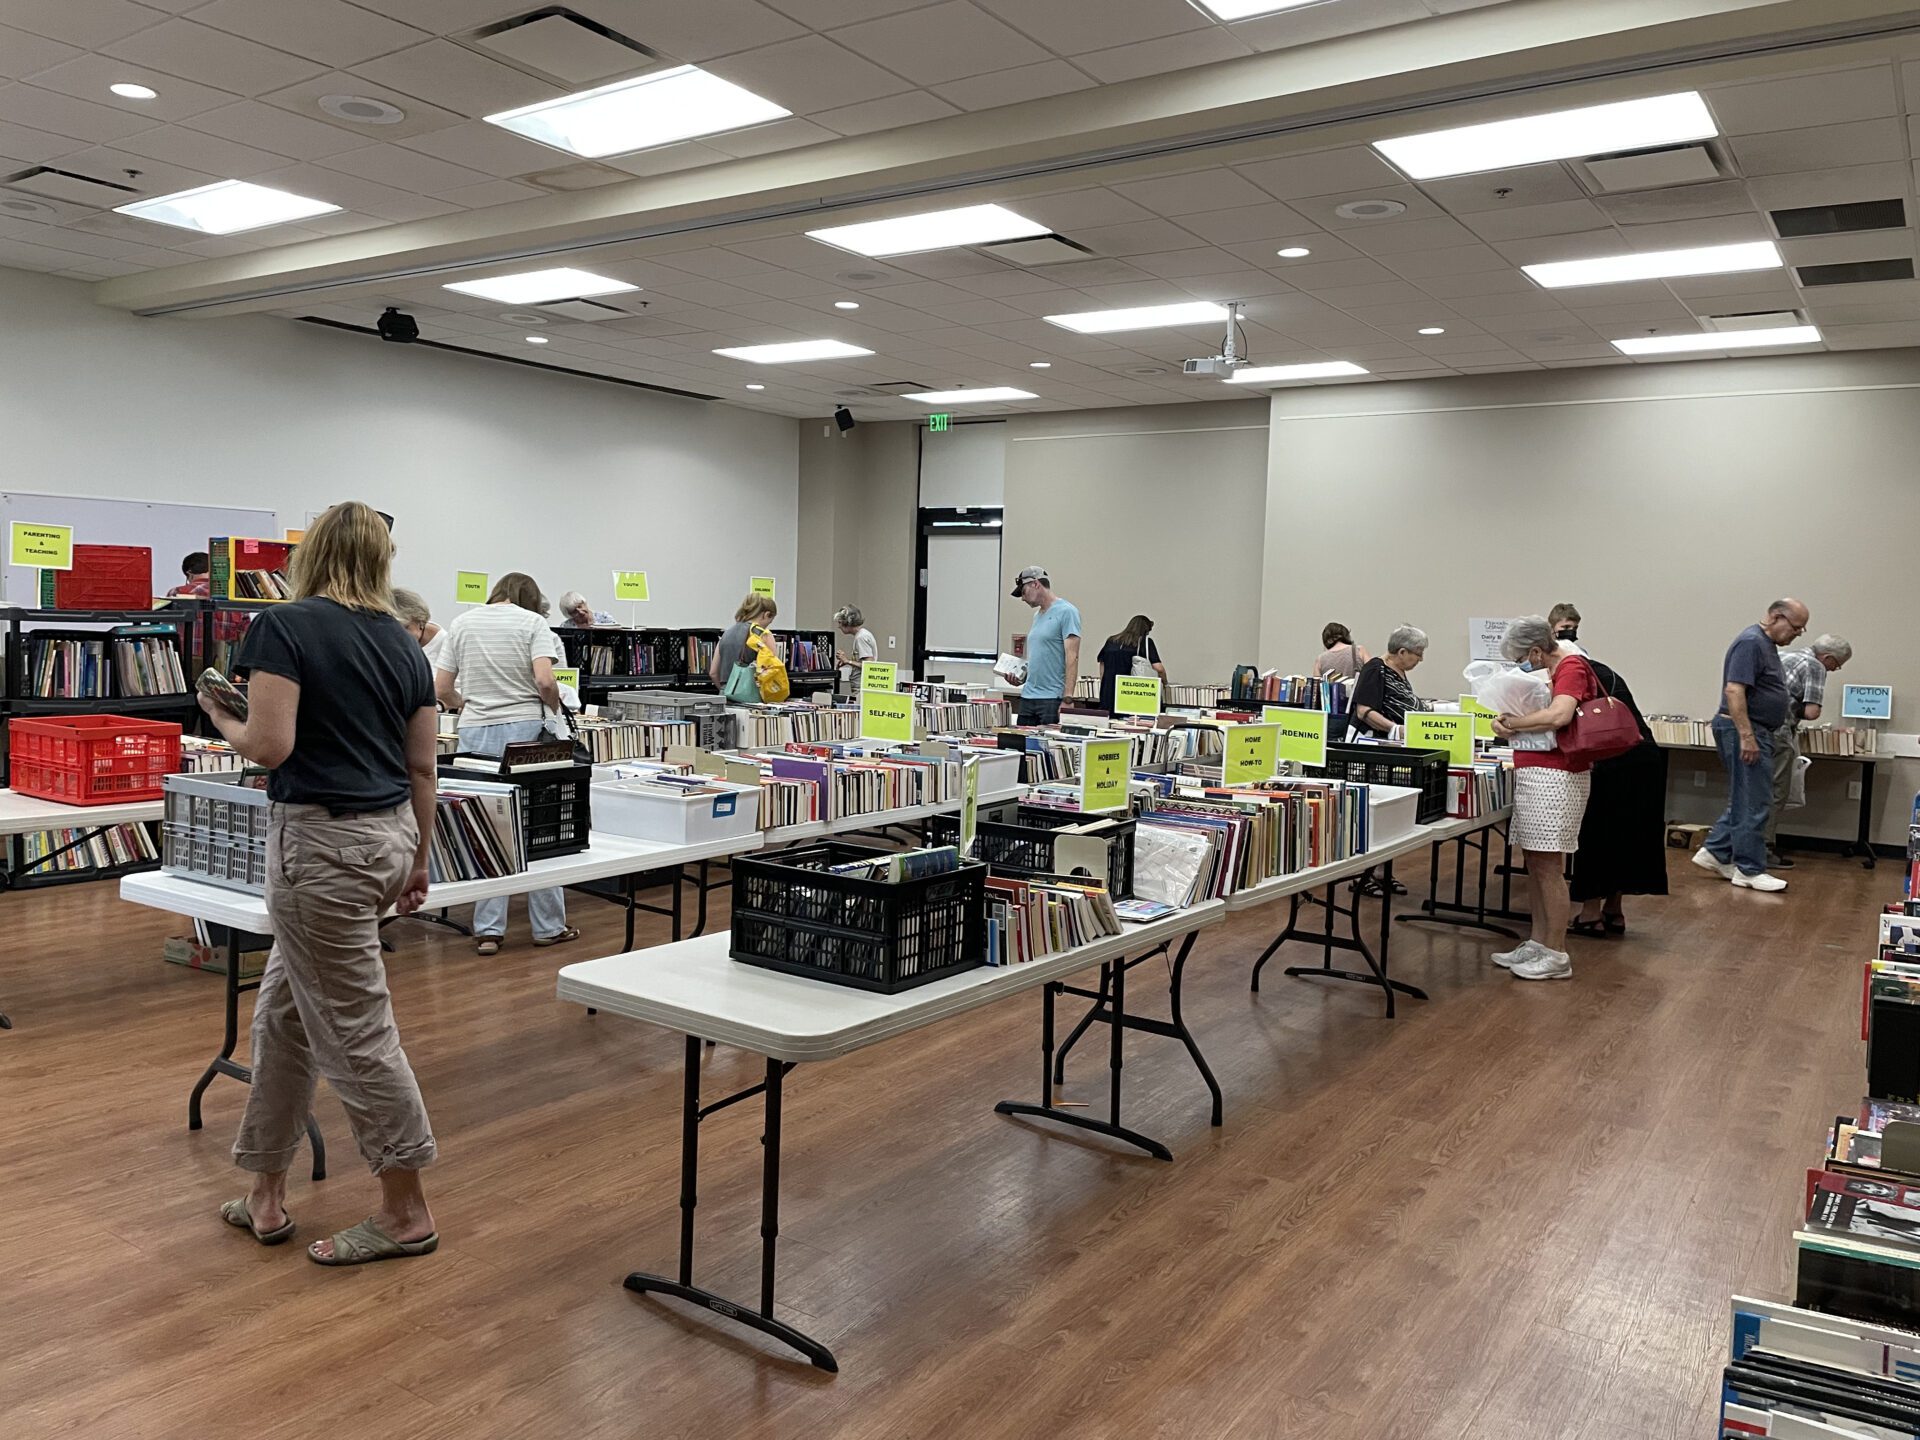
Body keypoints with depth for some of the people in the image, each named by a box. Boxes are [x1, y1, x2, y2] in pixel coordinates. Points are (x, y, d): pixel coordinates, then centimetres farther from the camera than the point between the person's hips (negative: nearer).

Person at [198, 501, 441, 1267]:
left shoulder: (285, 625, -10)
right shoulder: (404, 644, 9)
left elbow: (271, 746, -17)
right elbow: (421, 766, 11)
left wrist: (224, 721, 4)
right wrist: (419, 858, 20)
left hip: (322, 842, -7)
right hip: (387, 834, 8)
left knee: (353, 1029, 2)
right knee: (283, 1012, 19)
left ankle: (406, 1212, 12)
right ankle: (265, 1193, 29)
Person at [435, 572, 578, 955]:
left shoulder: (462, 624, 11)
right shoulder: (532, 622, 0)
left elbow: (441, 688, 9)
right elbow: (544, 681, -14)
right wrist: (555, 707, 6)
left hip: (475, 734, 3)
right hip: (524, 729, -3)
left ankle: (488, 929, 7)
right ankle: (548, 926, 11)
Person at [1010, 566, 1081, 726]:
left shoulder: (1066, 612, -8)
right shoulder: (1038, 614, 18)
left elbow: (1072, 657, -15)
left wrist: (1067, 699, -21)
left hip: (1052, 698, -8)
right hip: (1028, 697, 8)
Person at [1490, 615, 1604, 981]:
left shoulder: (1572, 667, -12)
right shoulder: (1555, 671, 17)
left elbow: (1558, 716, -28)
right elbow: (1542, 712, 22)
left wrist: (1510, 722, -15)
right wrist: (1512, 721, 1)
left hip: (1555, 776, -10)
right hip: (1534, 775, 10)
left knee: (1549, 866, -5)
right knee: (1535, 863, 12)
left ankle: (1556, 956, 1)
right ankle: (1537, 944, 20)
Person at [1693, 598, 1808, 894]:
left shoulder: (1767, 644, 15)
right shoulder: (1751, 642, -16)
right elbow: (1733, 691, -24)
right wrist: (1746, 737, -27)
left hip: (1756, 732, 10)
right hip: (1744, 731, -10)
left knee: (1745, 800, 14)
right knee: (1753, 802, -5)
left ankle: (1715, 853, 19)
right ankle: (1749, 870, 1)